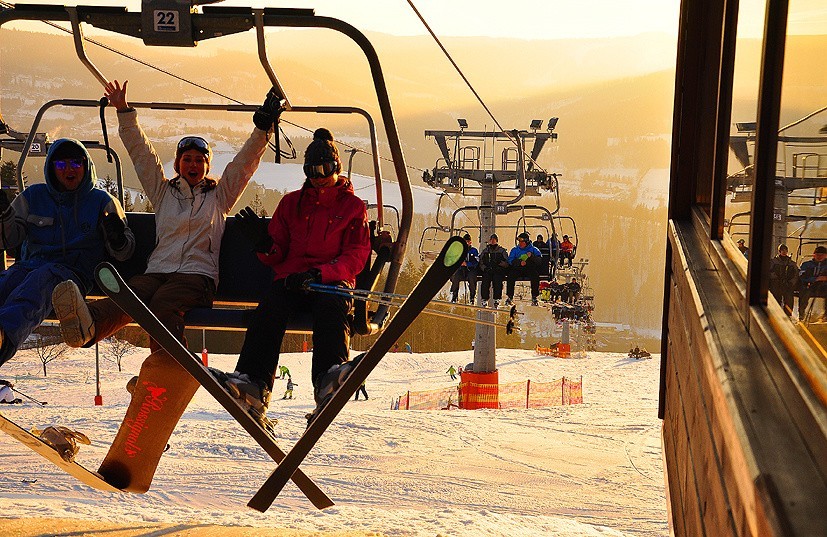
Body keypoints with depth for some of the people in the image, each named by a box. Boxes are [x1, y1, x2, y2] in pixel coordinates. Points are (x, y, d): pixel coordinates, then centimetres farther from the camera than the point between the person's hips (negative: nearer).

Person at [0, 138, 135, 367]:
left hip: (74, 273, -2)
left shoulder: (102, 201, 15)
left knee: (41, 279, -39)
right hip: (29, 265, 2)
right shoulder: (33, 196, 20)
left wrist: (117, 238, -9)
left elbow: (122, 253, 15)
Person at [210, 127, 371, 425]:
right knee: (270, 305, -32)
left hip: (333, 282, -2)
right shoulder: (291, 203, 22)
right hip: (290, 280, 2)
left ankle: (329, 378, -58)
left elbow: (356, 256, 2)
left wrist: (318, 274, -15)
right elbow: (276, 256, 19)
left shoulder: (353, 207, 14)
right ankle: (253, 384, -49)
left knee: (330, 306, -37)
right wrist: (265, 244, -7)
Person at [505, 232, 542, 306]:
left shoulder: (534, 250, 8)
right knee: (511, 274, -30)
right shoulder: (515, 250, 13)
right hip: (517, 269, 1)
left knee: (535, 275, -33)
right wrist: (519, 262, -19)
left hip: (530, 269, -1)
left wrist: (532, 256, -23)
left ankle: (534, 298, -24)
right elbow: (510, 260, -1)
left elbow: (539, 260, -5)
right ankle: (510, 297, -22)